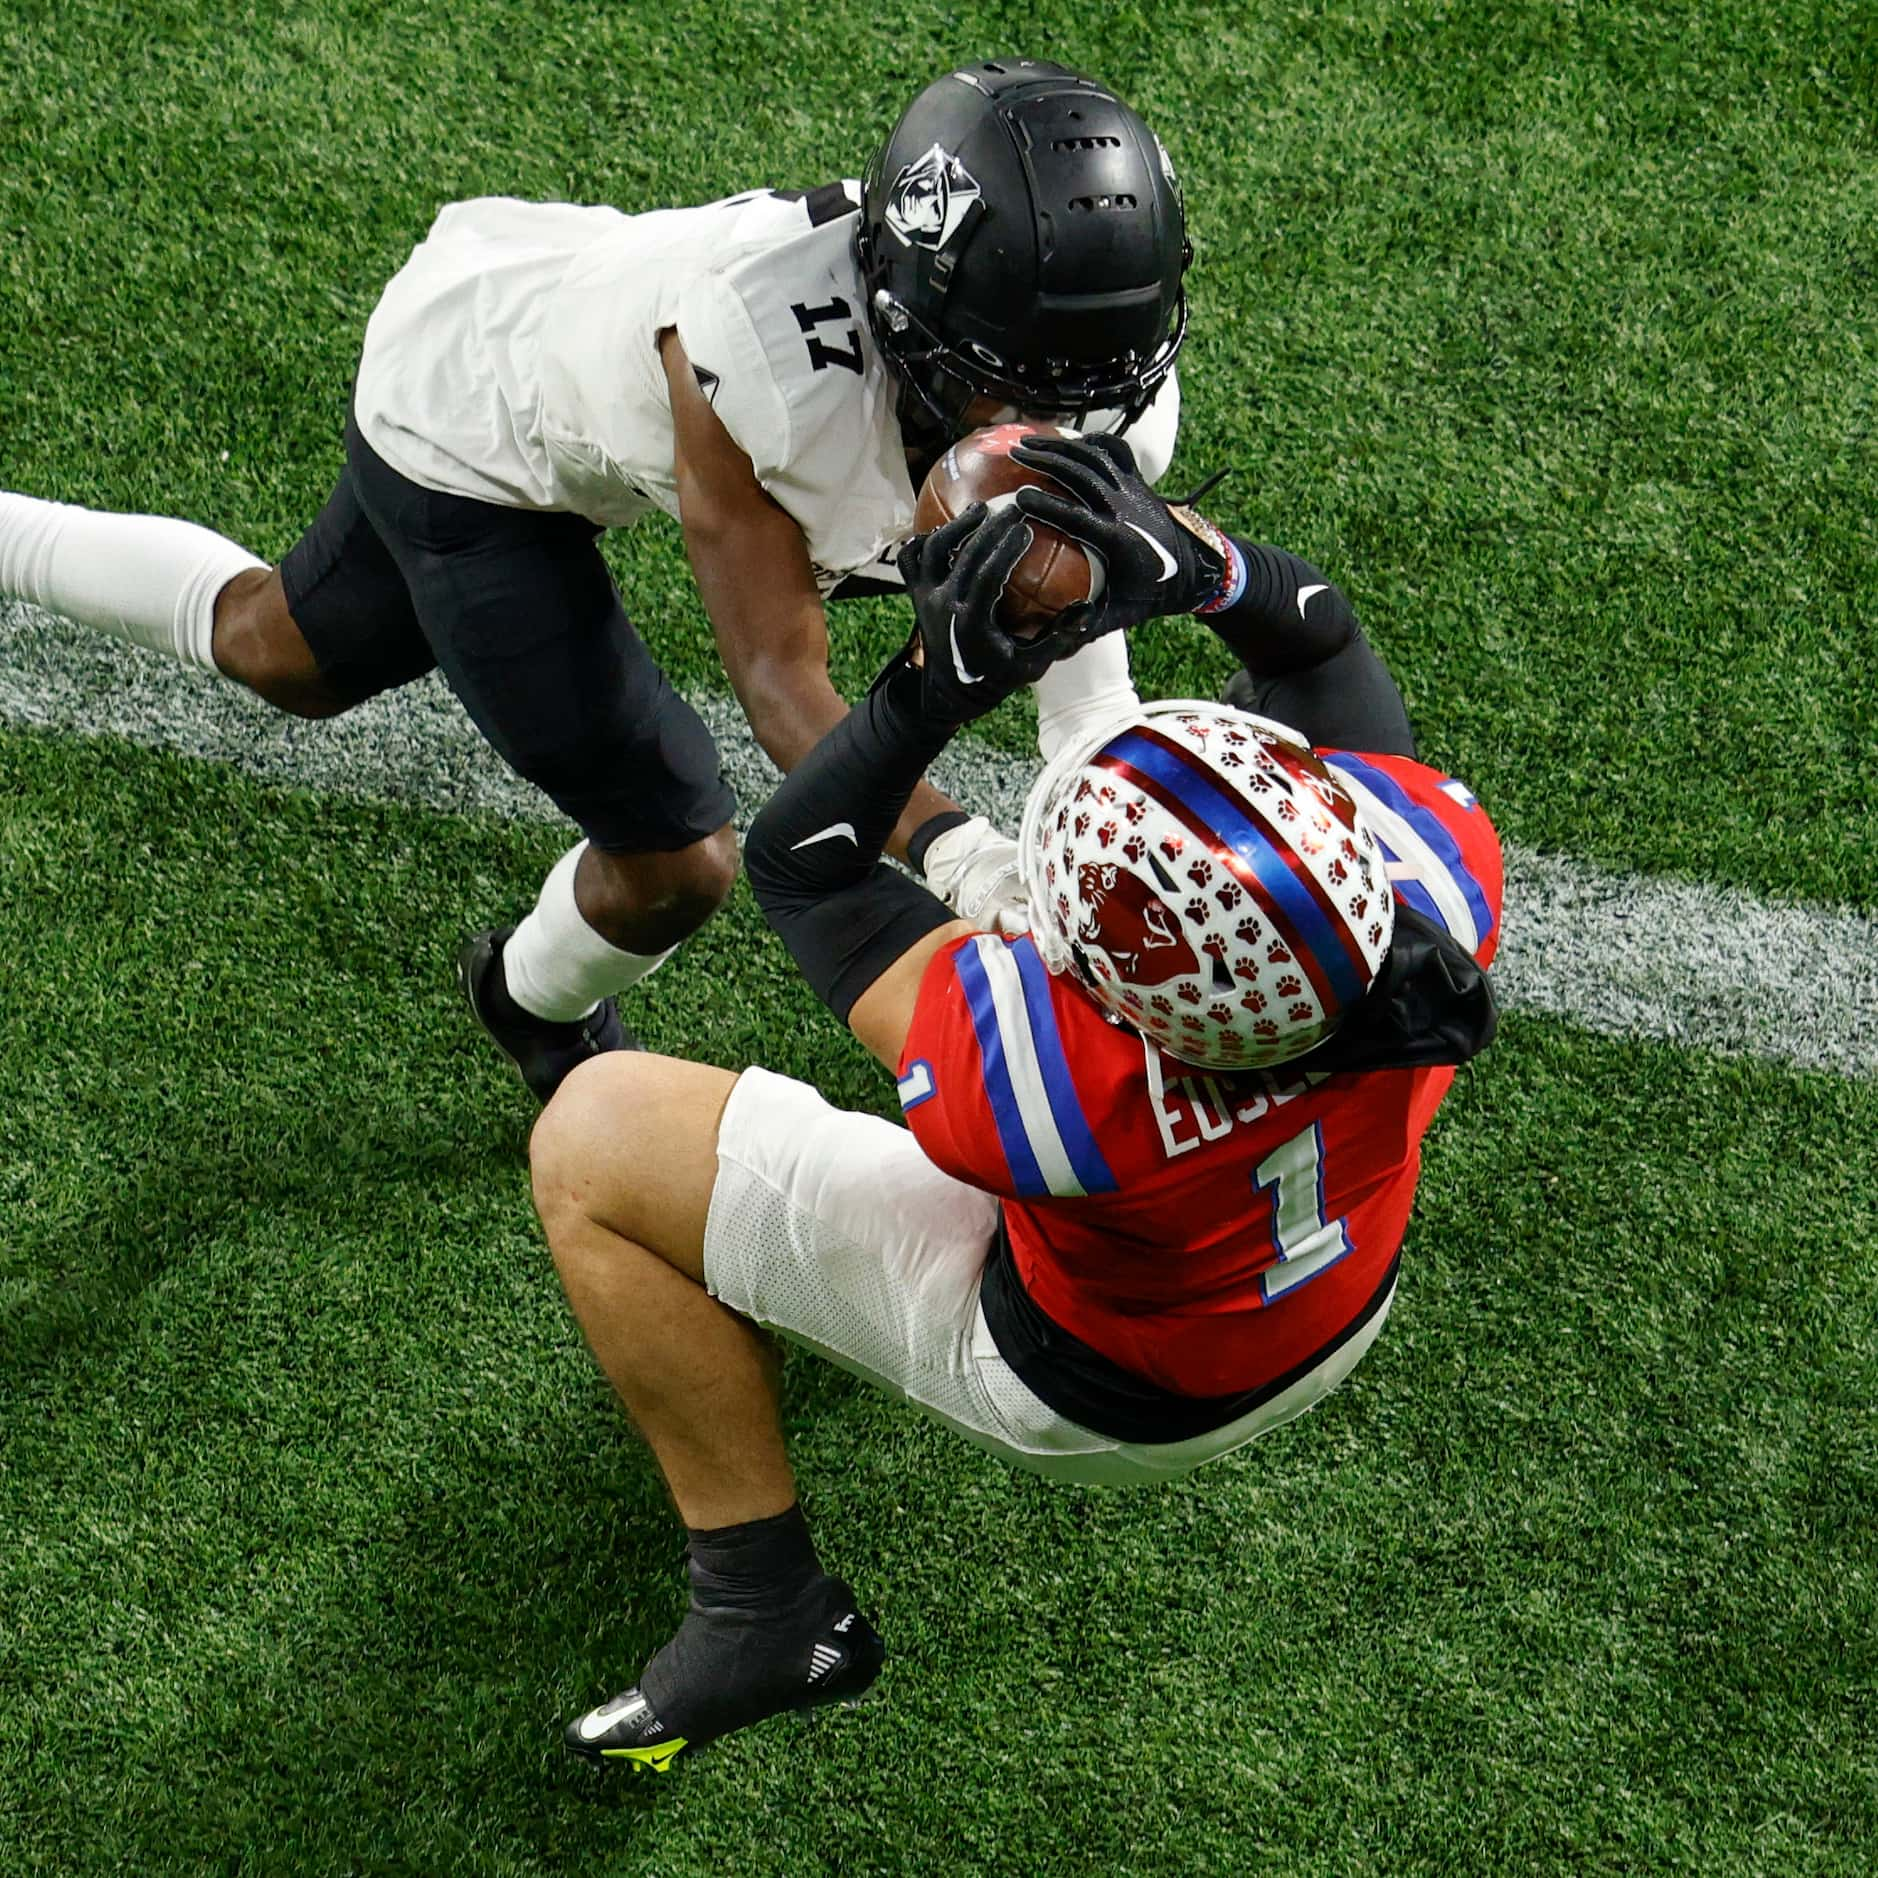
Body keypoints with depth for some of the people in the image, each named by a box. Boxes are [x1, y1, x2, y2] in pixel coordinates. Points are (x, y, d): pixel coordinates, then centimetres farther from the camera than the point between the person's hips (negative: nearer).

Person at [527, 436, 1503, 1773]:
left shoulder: (1054, 1088, -46)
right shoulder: (1436, 865, -36)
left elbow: (796, 863, -30)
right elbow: (1323, 644, -15)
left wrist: (936, 681, -38)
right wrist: (1206, 564, -34)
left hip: (1094, 1399, -5)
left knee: (595, 1138, -4)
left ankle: (769, 1607, 11)